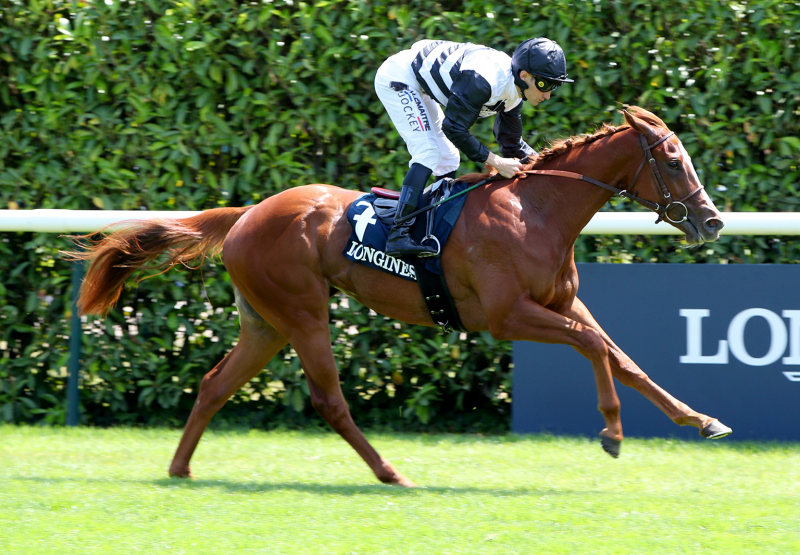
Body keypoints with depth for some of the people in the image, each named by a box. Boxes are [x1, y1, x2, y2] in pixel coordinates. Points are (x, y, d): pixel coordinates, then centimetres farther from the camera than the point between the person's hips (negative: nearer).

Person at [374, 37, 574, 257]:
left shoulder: (514, 96, -4)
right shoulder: (484, 80, -34)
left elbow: (512, 144, 8)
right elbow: (453, 128, -30)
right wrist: (495, 162, -28)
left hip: (417, 87, 10)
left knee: (448, 159, 10)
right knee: (428, 154, -19)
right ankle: (398, 235, -24)